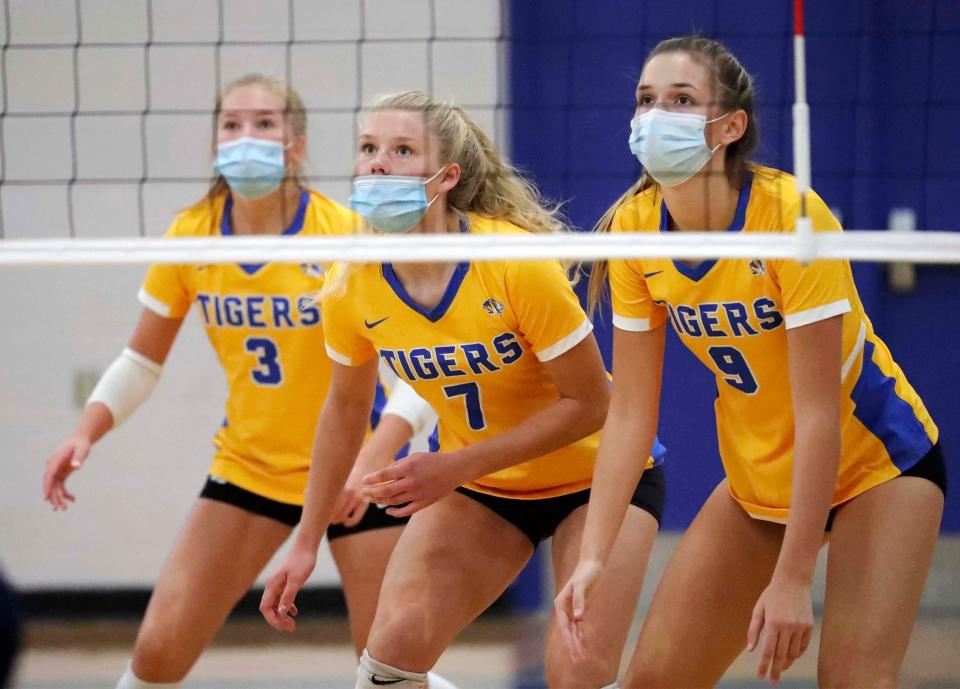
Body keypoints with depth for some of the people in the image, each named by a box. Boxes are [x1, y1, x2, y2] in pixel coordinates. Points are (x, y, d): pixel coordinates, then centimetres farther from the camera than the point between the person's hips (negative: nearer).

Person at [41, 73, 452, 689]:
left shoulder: (346, 233, -18)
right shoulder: (190, 237, -5)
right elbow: (142, 361, 8)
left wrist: (375, 459, -34)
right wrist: (87, 432, -9)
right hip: (247, 469, 4)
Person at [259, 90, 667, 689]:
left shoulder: (517, 262, -28)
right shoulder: (353, 289, -13)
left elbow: (590, 404, -22)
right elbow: (344, 410, 6)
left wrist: (456, 467, -27)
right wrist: (307, 543, 9)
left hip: (596, 478, -4)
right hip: (480, 489, 4)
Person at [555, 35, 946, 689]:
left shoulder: (793, 216, -26)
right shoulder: (634, 229, -11)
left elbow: (817, 413, -26)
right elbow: (630, 413, -7)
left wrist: (793, 578, -28)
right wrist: (593, 556, -17)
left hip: (875, 463, -5)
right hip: (758, 481, 5)